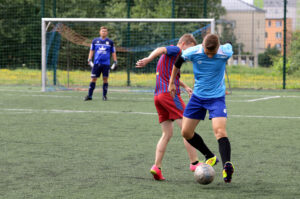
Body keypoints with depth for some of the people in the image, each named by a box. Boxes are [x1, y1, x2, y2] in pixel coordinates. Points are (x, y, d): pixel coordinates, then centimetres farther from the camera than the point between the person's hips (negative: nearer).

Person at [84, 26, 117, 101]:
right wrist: (89, 60, 4)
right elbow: (91, 51, 14)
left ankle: (104, 96, 8)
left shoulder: (110, 42, 8)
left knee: (105, 79, -1)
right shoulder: (95, 41, 9)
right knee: (93, 79, -1)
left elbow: (113, 53, 12)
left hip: (106, 63, 0)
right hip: (96, 63, 0)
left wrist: (115, 62, 4)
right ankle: (89, 95, 4)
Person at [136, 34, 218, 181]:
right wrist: (148, 59, -39)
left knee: (167, 134, 8)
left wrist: (185, 86, 50)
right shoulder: (175, 50, -2)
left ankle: (156, 167, -2)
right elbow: (160, 50, -22)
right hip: (170, 93, -10)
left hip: (158, 96, 10)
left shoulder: (168, 56, 28)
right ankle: (194, 163, -5)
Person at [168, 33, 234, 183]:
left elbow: (229, 46, 7)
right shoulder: (193, 52, -17)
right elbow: (178, 62, 4)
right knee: (186, 132, 4)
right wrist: (171, 82, 13)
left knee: (220, 130, -24)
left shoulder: (225, 53, -20)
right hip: (198, 96, 3)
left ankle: (226, 166, -32)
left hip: (217, 97, -3)